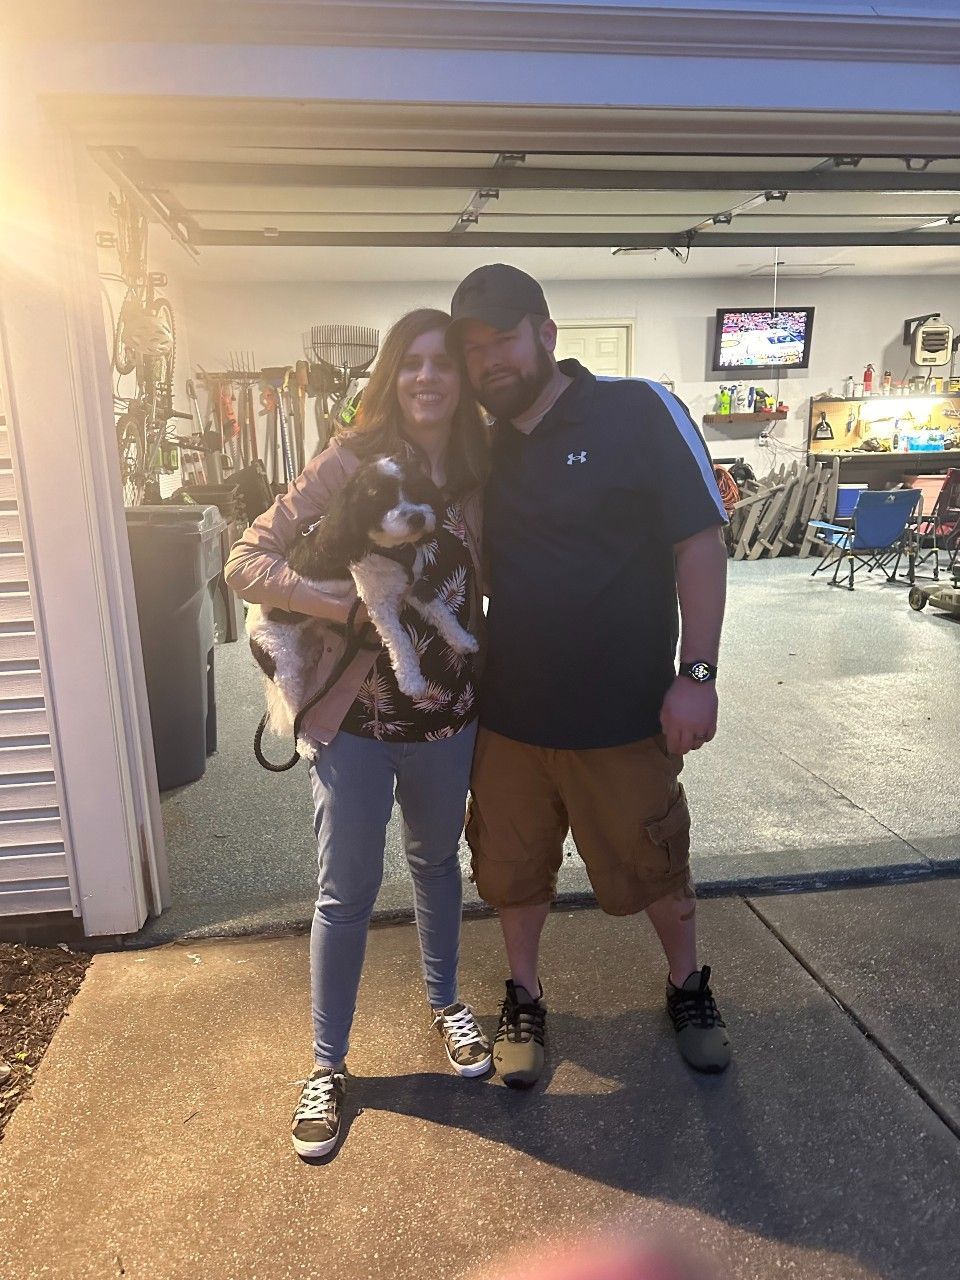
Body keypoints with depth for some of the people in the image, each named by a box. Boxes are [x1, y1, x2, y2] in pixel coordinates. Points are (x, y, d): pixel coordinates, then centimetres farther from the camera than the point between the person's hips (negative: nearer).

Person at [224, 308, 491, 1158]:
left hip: (447, 711, 4)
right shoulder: (352, 460, -12)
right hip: (355, 713, -3)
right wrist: (347, 606, -26)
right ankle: (329, 1065, 31)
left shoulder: (479, 473, 0)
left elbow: (489, 578, 8)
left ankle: (446, 1001, 47)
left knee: (437, 861, 22)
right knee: (346, 892, 8)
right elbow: (248, 562, -15)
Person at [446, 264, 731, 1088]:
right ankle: (525, 999, 42)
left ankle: (688, 987, 45)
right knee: (514, 866, 17)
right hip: (507, 712, 4)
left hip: (623, 712, -3)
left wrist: (697, 673, -16)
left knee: (653, 864, 16)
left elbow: (700, 543, -11)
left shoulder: (639, 413, -9)